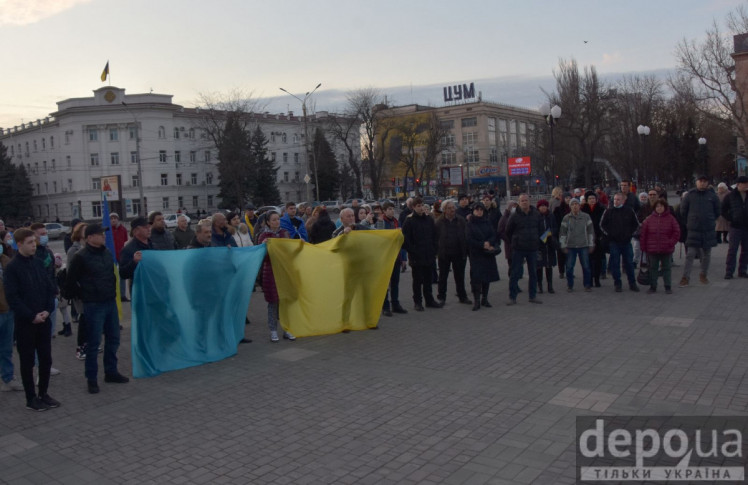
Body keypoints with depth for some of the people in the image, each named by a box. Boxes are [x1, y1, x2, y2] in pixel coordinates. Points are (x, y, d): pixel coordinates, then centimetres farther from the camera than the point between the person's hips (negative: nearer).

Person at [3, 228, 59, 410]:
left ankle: (43, 393, 23)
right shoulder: (11, 268, -9)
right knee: (27, 360, 5)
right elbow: (12, 297, -13)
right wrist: (31, 316, -16)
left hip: (44, 320, 5)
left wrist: (48, 310, -6)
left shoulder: (39, 264, 7)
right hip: (25, 322, -5)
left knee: (46, 358, 9)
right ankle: (31, 399, 14)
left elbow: (50, 288, 8)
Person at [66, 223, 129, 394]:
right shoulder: (81, 257, -12)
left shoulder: (107, 253, 8)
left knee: (113, 338, 13)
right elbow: (70, 282, -9)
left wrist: (113, 292, 13)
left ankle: (111, 372, 26)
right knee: (93, 342, 0)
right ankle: (91, 379, 11)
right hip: (93, 305, -7)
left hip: (110, 302, 7)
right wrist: (85, 295, -4)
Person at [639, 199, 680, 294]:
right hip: (652, 249, 1)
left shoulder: (670, 218, -1)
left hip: (666, 250, -1)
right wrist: (643, 247, -1)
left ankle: (668, 287, 18)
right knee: (653, 268, 8)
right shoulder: (649, 219, 1)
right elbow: (643, 234, 2)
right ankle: (652, 286, 16)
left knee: (666, 268, 9)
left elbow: (676, 232, 1)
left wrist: (671, 243, -8)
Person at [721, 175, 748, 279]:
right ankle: (729, 272, -2)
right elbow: (723, 210, 5)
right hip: (736, 227, -3)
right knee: (732, 250, -4)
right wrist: (731, 218, -5)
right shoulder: (730, 196, 0)